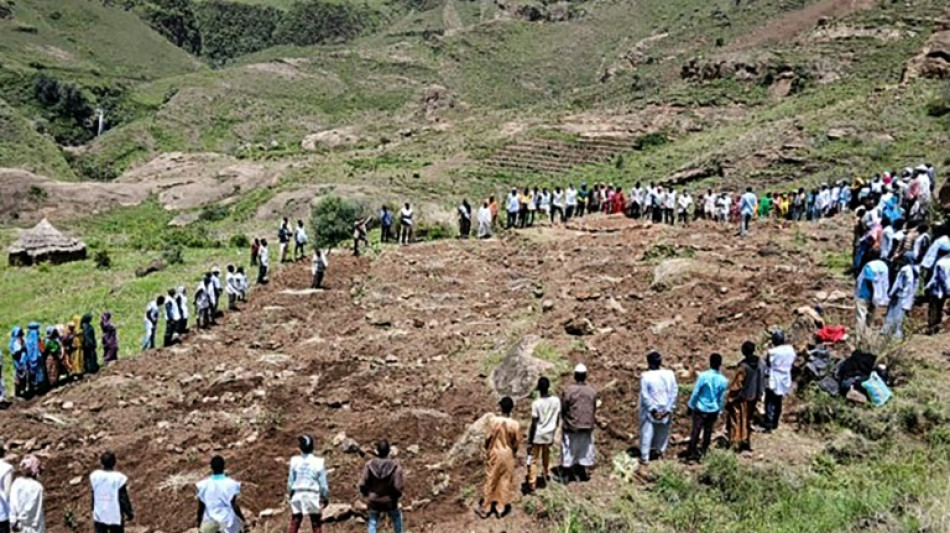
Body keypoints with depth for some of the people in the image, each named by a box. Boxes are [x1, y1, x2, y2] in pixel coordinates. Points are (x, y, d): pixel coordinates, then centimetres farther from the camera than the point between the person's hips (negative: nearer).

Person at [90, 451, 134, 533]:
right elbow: (124, 499, -13)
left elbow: (93, 496, 4)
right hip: (116, 517, -3)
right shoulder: (119, 478, -20)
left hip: (99, 516, 3)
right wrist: (130, 513, 1)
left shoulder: (95, 476, -9)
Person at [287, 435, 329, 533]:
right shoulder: (318, 462, -9)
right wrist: (325, 497, 7)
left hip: (297, 493, 2)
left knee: (294, 523, 11)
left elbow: (290, 480, 3)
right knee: (316, 524, 8)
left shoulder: (295, 461, -3)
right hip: (312, 495, -2)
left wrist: (289, 494, 18)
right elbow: (323, 482, -5)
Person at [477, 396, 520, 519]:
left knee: (490, 481, 11)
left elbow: (489, 438, -11)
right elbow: (516, 443, -5)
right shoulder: (515, 424, -15)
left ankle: (486, 509, 19)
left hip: (494, 454, 0)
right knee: (505, 481, 14)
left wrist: (487, 450, 8)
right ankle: (501, 509, 22)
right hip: (507, 455, 0)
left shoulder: (493, 420, -18)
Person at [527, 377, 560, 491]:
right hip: (549, 435, 4)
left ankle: (532, 484, 8)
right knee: (546, 456, 27)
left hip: (537, 435, -4)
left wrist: (530, 441, -8)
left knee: (533, 460, 7)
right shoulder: (556, 401, -9)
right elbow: (558, 419, 2)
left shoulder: (536, 403, -20)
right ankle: (545, 477, 43)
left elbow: (534, 424, -17)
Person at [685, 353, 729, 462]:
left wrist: (690, 405, 1)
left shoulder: (703, 376, -18)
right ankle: (703, 451, 25)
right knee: (708, 431, 15)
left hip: (700, 409, -3)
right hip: (713, 410, 3)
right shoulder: (723, 380, -9)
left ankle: (691, 453, 7)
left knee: (696, 431, 3)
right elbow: (722, 398, 1)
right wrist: (719, 410, 16)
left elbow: (695, 393, -12)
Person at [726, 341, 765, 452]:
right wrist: (759, 394, 14)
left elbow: (736, 384, -20)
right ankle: (747, 442, 30)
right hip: (753, 397, 6)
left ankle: (736, 443, 15)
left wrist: (729, 397, -9)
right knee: (748, 419, 22)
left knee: (738, 420, 10)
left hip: (742, 398, -6)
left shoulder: (743, 366, -27)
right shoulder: (759, 363, -8)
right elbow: (762, 380, 2)